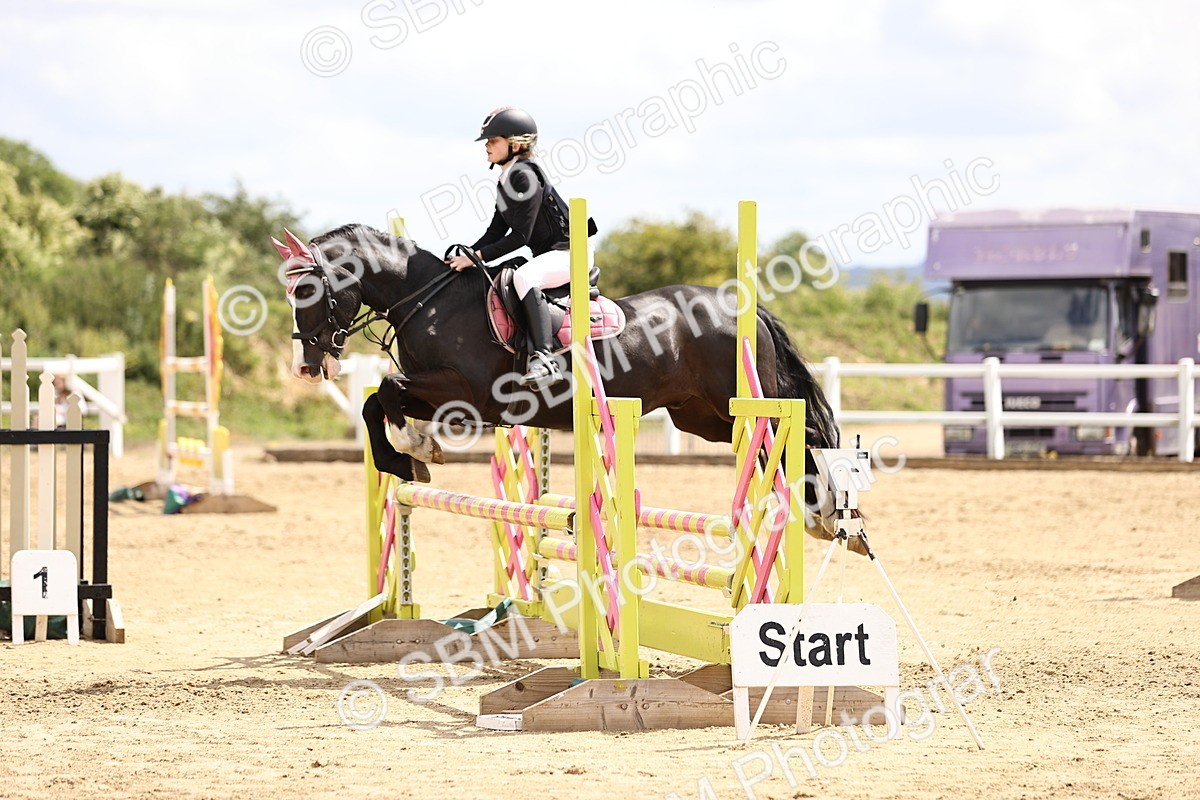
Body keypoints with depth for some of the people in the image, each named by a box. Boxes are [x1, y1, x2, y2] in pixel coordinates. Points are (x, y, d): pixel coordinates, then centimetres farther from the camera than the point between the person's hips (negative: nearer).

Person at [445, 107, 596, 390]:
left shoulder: (525, 176, -17)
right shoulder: (505, 183, 13)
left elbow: (520, 236, -21)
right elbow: (496, 233, 15)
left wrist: (478, 256, -23)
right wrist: (465, 257, 1)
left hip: (570, 251, -11)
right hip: (546, 255, 11)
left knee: (523, 277, -37)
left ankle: (545, 359, -48)